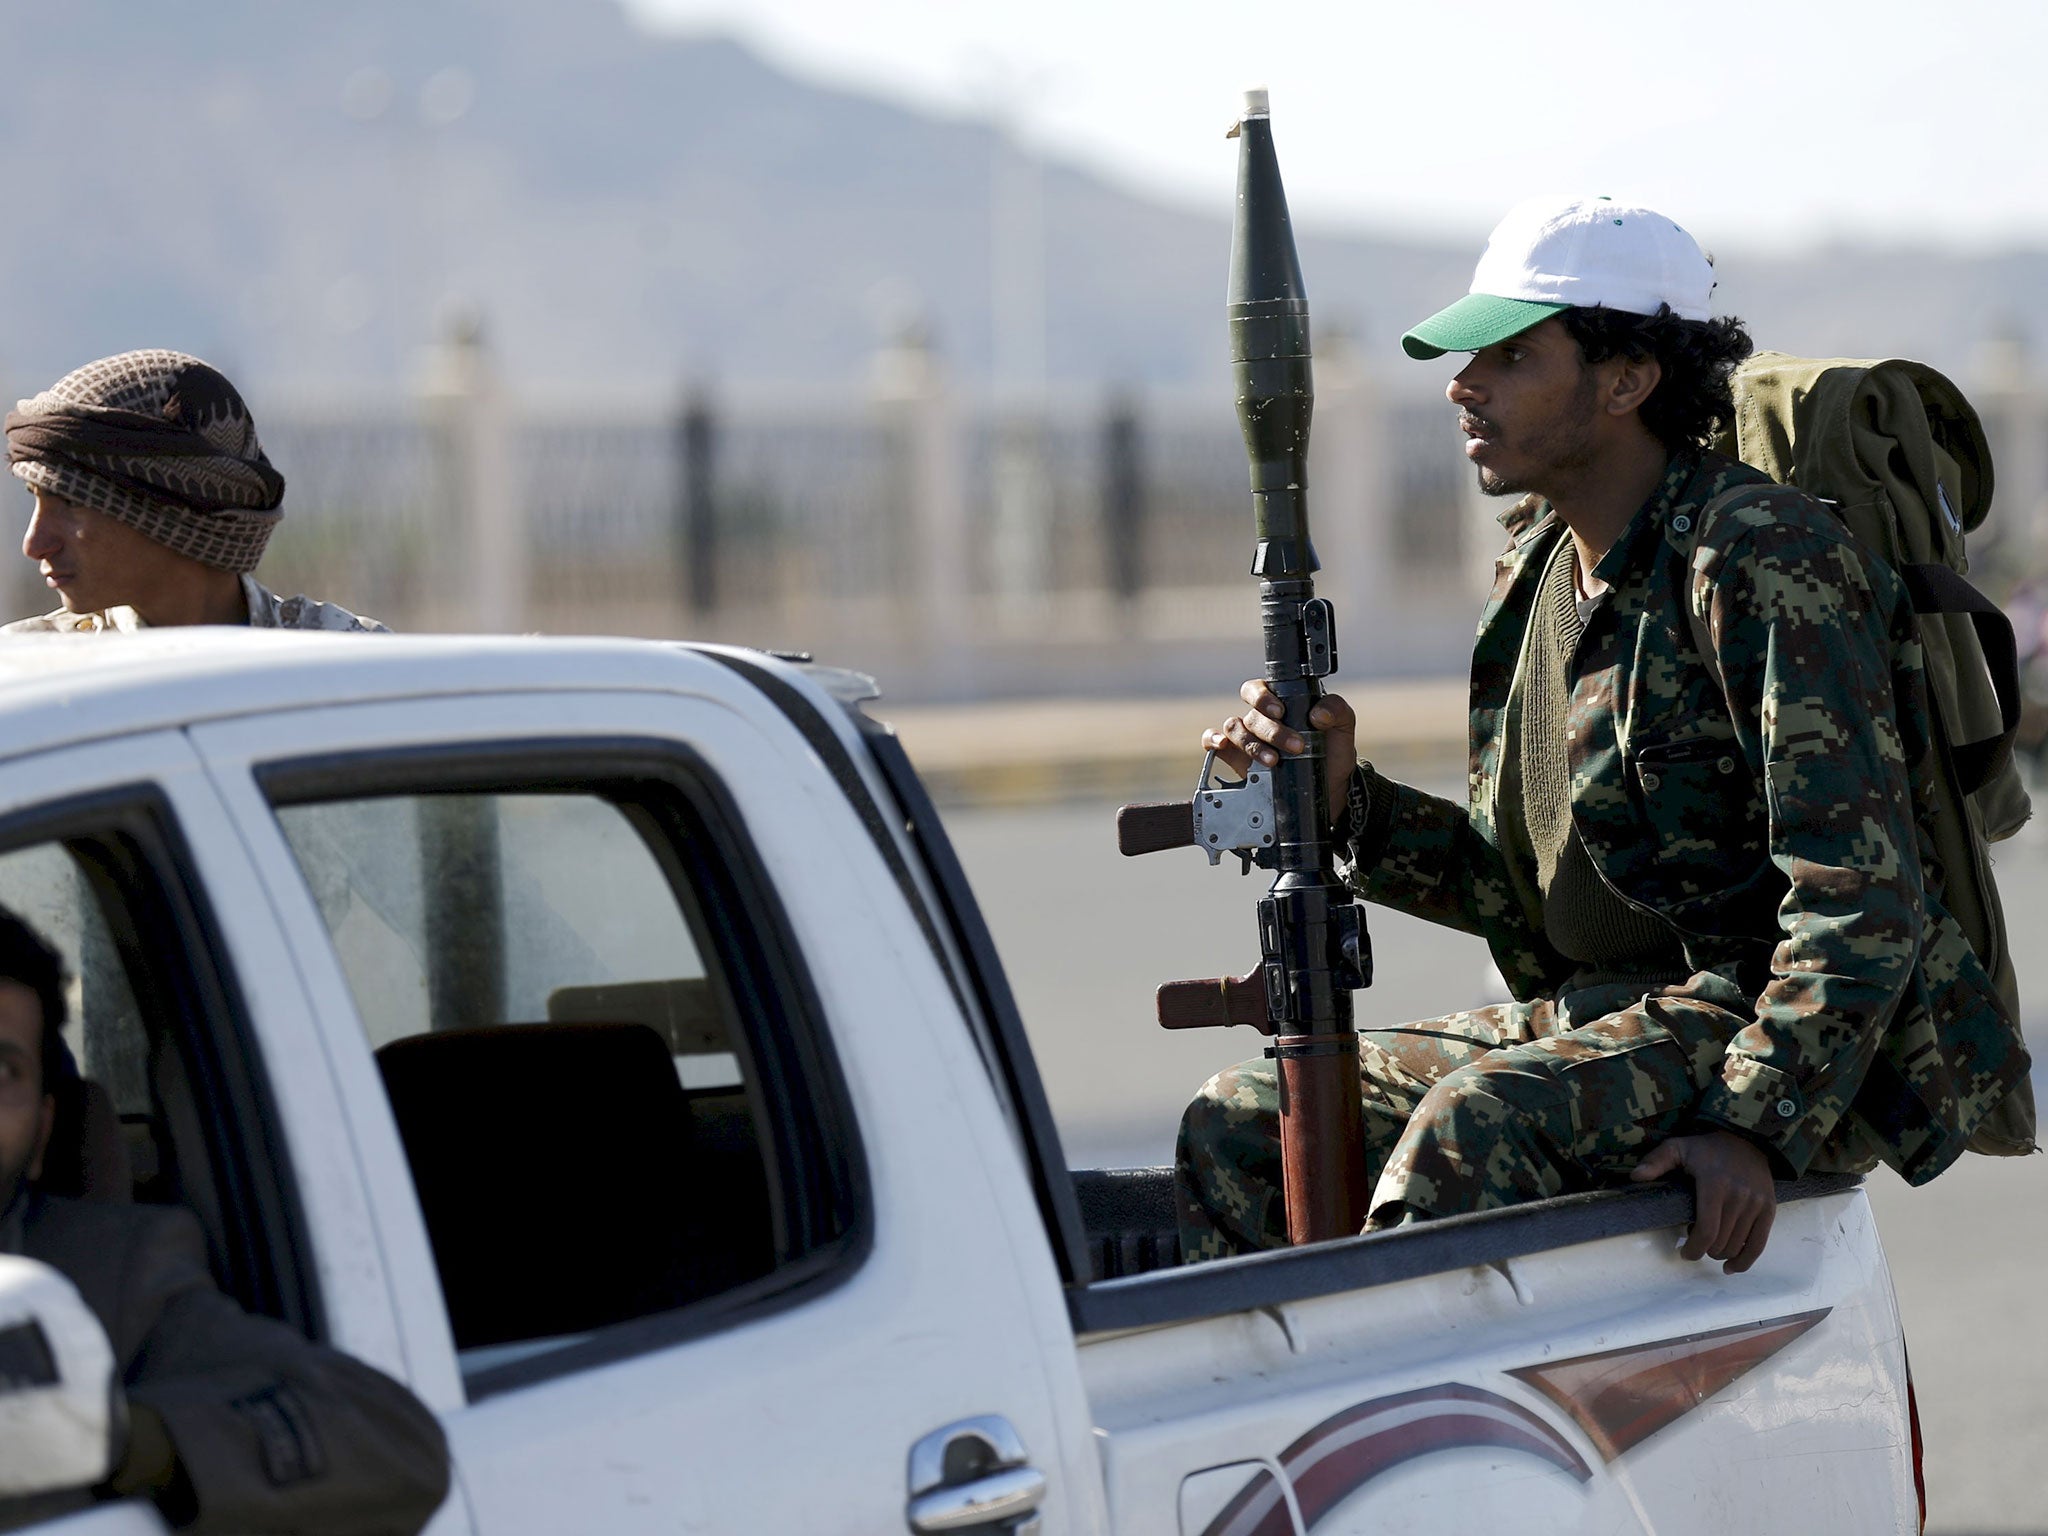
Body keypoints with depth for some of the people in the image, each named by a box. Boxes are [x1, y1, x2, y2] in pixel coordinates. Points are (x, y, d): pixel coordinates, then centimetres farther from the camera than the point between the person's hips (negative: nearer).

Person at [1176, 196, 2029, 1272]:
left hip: (1767, 1030, -9)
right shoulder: (1538, 570, 12)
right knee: (1239, 1124, -2)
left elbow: (1862, 896, -21)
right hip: (1584, 1019, 9)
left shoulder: (1767, 561, -15)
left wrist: (1759, 1124, -31)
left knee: (1472, 1127, -34)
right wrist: (1347, 801, -1)